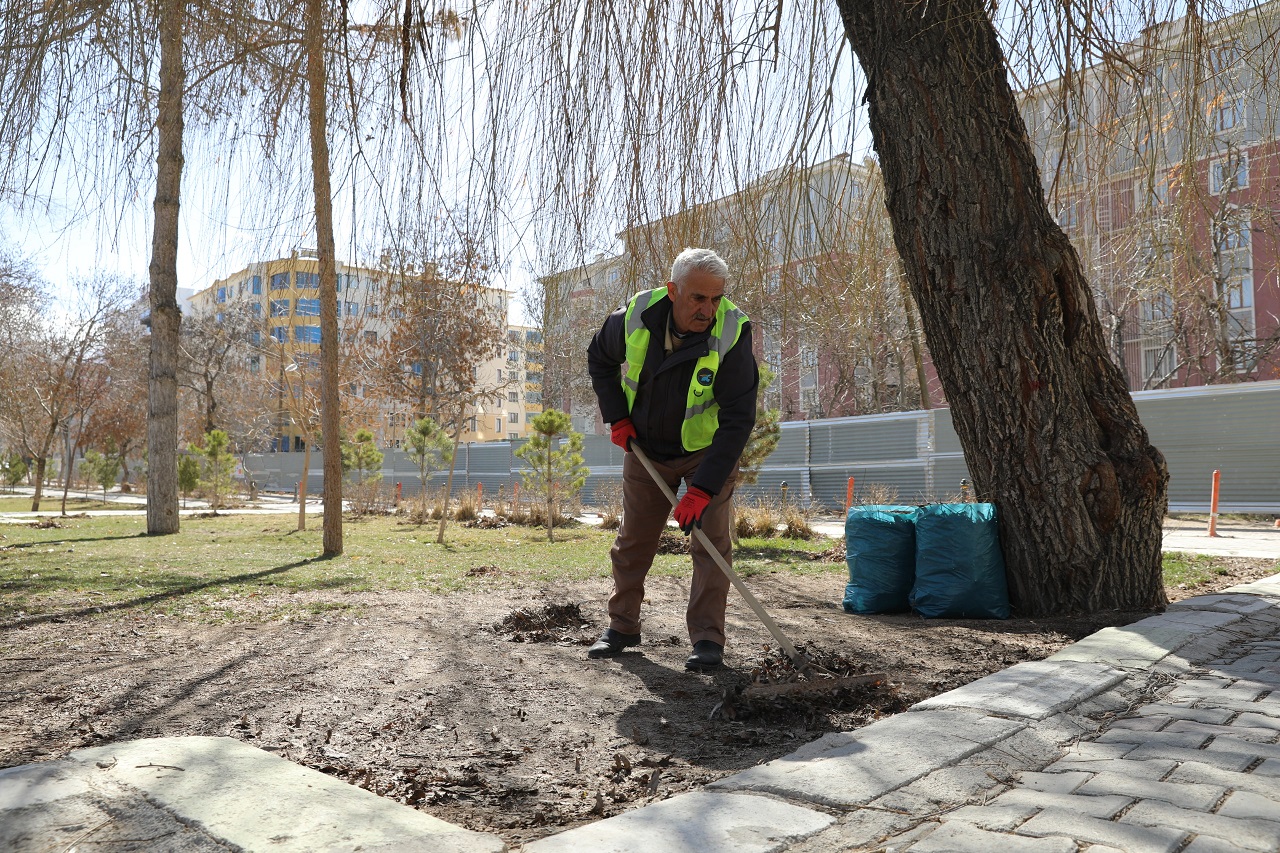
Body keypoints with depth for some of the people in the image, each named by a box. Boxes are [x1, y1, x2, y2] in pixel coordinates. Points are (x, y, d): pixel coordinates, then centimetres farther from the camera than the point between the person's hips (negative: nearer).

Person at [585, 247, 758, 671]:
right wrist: (617, 416, -7)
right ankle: (622, 626, 26)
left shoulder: (732, 333, -28)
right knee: (633, 540, 10)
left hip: (708, 451, -3)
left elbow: (738, 420, -29)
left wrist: (703, 488, -34)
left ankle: (707, 639, 2)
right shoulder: (635, 316, -20)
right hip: (645, 447, 3)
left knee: (711, 541, -8)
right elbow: (599, 358, 3)